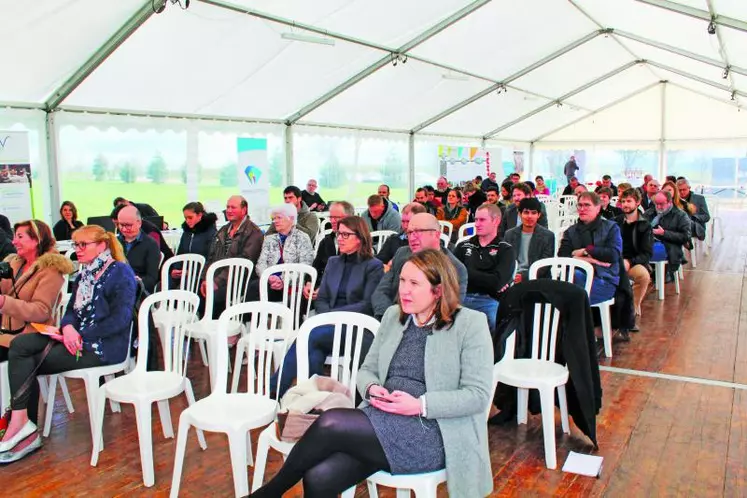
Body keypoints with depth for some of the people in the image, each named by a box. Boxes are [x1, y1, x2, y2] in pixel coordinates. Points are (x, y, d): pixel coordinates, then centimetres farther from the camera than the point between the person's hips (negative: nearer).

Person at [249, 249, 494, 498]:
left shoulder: (470, 324, -4)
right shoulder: (393, 315, 13)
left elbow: (478, 395, -9)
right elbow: (367, 369, 17)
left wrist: (420, 405, -20)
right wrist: (372, 389, -8)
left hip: (433, 431, -5)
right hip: (381, 419, 5)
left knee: (331, 423, -26)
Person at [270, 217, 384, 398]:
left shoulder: (374, 266, 3)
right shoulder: (333, 262, 21)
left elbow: (367, 305, -6)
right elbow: (321, 300, 16)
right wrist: (327, 315, -7)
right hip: (330, 325, 5)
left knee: (308, 335, -30)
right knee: (314, 356, -32)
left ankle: (272, 393, -26)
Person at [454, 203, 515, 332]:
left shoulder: (506, 250, 8)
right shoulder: (463, 246, 17)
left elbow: (497, 282, -5)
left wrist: (466, 272, 1)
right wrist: (487, 281, -5)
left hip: (489, 301, -2)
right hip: (462, 298, 2)